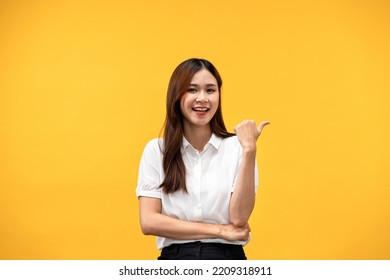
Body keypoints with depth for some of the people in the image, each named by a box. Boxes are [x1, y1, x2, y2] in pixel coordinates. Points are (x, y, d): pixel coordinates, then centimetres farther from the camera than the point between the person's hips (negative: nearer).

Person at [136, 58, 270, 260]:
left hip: (227, 256, 0)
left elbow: (239, 218, -6)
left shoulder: (237, 147, 2)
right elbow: (149, 222, -2)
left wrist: (249, 150, -11)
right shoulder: (156, 150, 5)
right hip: (174, 256, 0)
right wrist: (219, 230, -5)